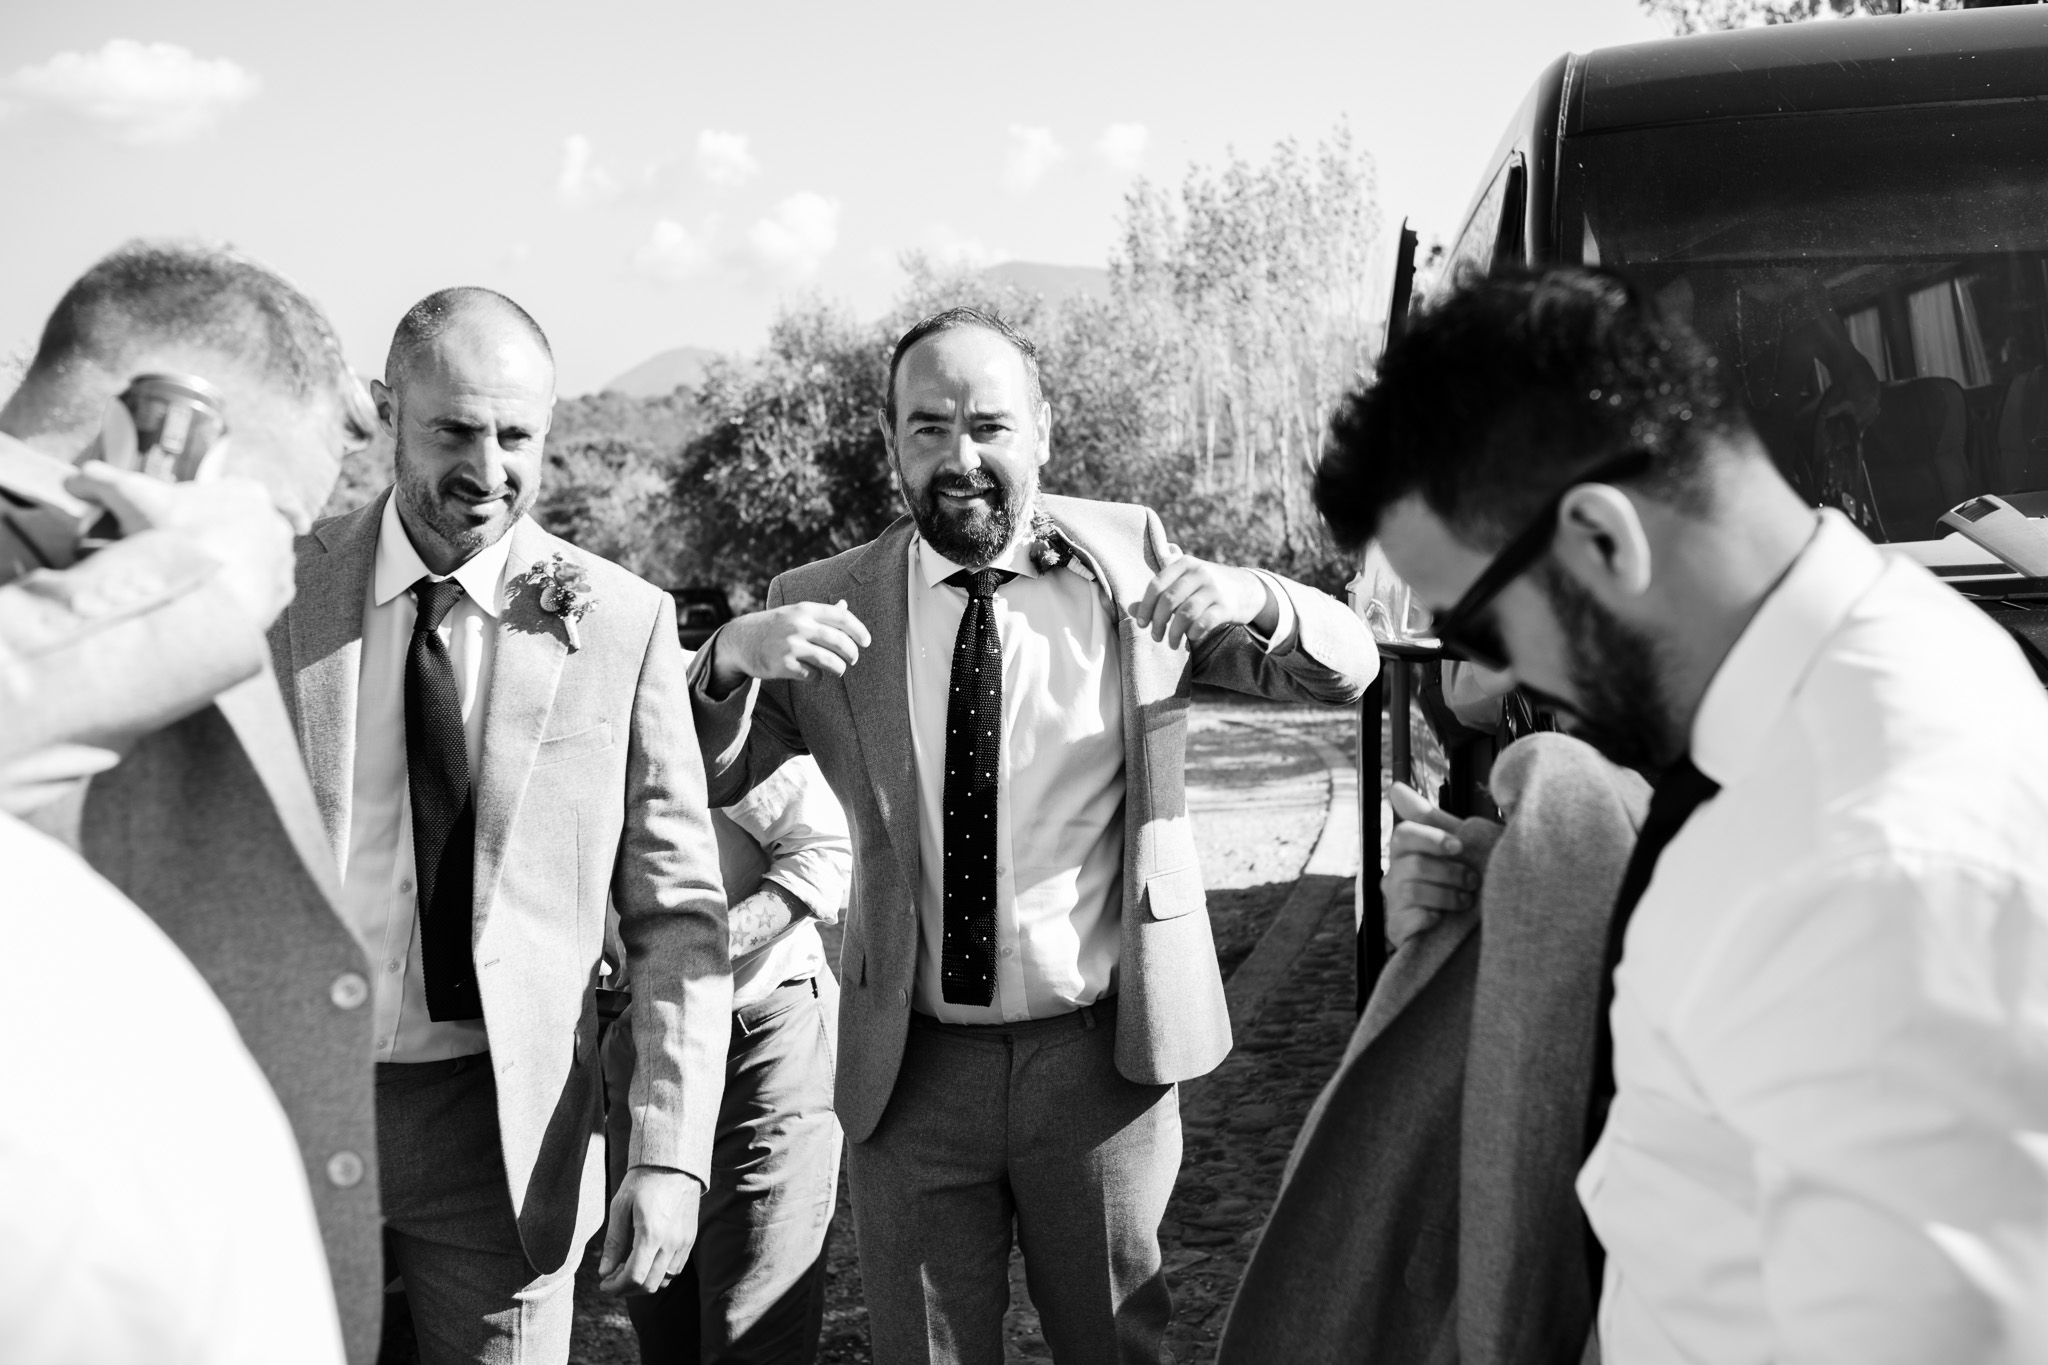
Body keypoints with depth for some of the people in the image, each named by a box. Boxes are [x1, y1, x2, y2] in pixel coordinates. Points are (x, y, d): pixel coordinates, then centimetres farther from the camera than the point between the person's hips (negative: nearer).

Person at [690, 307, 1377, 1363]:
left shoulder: (1128, 556, -1)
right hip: (911, 1070, 0)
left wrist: (1255, 600, -21)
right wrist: (727, 660, -24)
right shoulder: (825, 603, -2)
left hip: (1102, 1052, 0)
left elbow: (1347, 669, 0)